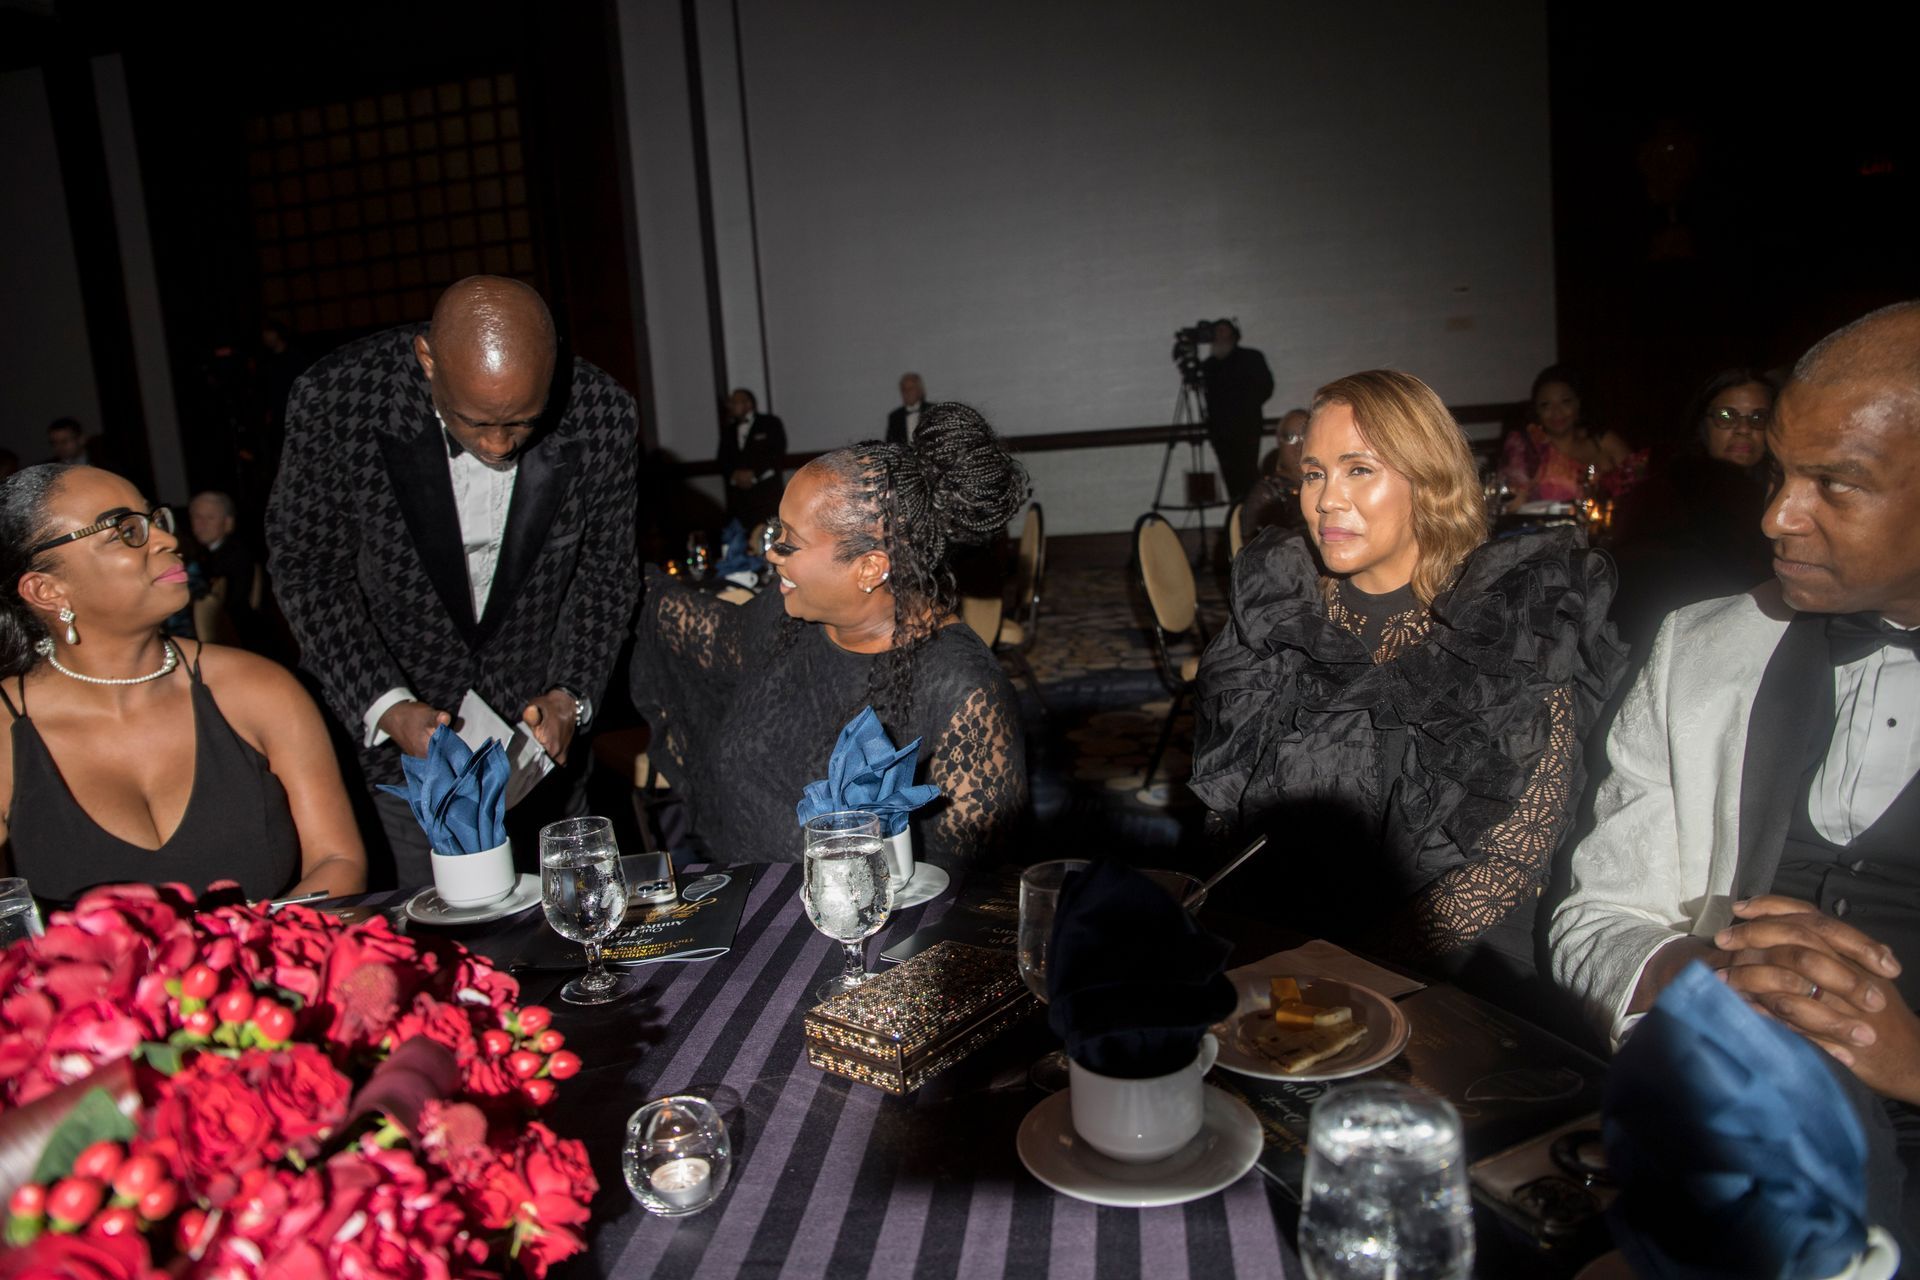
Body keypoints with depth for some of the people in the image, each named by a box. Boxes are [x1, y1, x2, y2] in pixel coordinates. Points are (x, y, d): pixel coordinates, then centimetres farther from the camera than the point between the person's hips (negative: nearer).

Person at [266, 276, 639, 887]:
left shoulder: (603, 415, -16)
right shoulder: (336, 399, -20)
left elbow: (605, 569, -2)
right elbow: (306, 565, -9)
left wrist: (569, 697, -12)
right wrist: (385, 706, -19)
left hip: (539, 727, 2)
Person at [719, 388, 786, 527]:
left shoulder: (770, 423, 7)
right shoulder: (728, 429, 20)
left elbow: (778, 453, -2)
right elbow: (723, 460, 15)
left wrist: (753, 474, -10)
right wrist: (735, 475, -7)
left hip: (767, 495, -3)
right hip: (737, 496, 3)